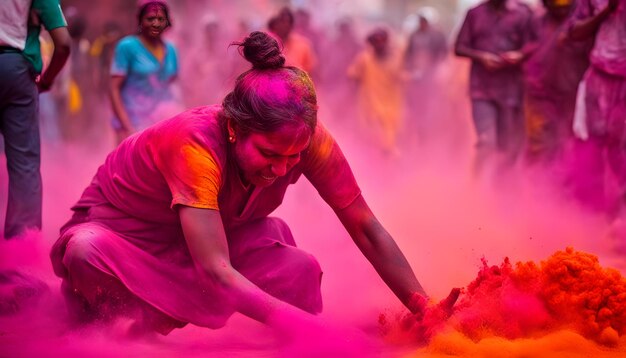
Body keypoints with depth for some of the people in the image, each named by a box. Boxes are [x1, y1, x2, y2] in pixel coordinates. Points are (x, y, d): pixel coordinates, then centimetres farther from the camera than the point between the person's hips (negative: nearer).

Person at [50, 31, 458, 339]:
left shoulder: (306, 139, -23)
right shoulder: (197, 142, -40)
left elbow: (367, 229, -15)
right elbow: (215, 271, -46)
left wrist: (425, 310, -24)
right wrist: (309, 329, -57)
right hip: (121, 230, -6)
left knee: (301, 270, -21)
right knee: (87, 252, -41)